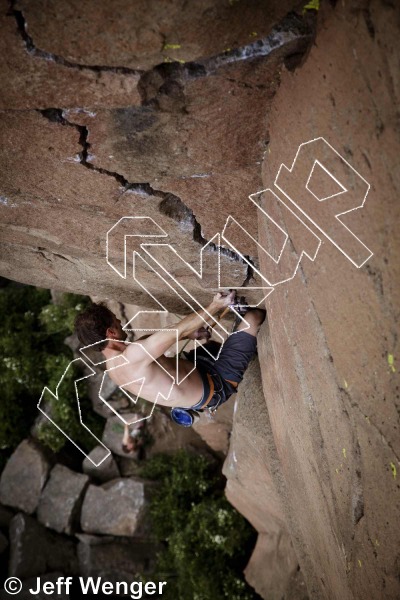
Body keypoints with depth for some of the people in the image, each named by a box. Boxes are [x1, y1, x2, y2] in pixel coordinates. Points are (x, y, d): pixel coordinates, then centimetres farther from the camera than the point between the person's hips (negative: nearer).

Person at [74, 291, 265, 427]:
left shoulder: (113, 361, -1)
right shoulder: (133, 356, -32)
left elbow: (151, 338, 13)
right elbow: (178, 331, -27)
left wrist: (187, 334, 5)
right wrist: (216, 305, -18)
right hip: (214, 386, -9)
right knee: (253, 316, -8)